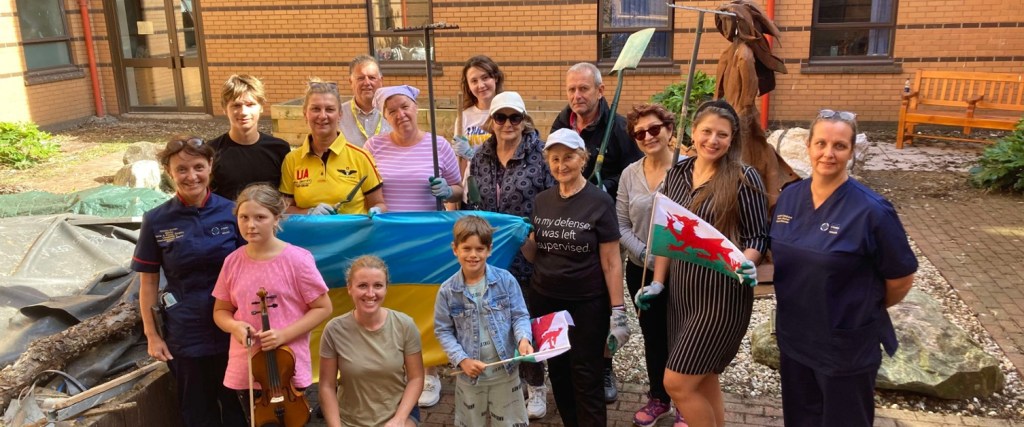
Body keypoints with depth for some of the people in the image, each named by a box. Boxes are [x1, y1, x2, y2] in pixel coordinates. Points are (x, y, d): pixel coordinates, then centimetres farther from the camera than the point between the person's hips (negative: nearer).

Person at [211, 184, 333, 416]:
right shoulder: (232, 262, 0)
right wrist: (234, 326, -12)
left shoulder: (298, 259, -12)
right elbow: (220, 311, 11)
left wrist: (284, 334, -19)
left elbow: (323, 308, -7)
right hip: (244, 371, 3)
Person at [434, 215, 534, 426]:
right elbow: (443, 331, -3)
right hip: (470, 373, 1)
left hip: (505, 370, -1)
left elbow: (520, 315, -5)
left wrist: (523, 339, -25)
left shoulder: (506, 280, -10)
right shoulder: (447, 290, -8)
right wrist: (462, 360, -14)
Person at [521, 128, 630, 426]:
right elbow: (534, 255, 11)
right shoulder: (542, 201, 4)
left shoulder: (599, 202, -10)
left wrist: (618, 312, -12)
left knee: (586, 379, 3)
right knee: (557, 373, 15)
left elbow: (611, 262, -9)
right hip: (544, 300, 5)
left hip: (587, 304, -5)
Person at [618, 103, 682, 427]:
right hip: (641, 271, 4)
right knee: (653, 336, 18)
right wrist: (645, 255, -11)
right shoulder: (629, 174, 3)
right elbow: (621, 225, 3)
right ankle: (658, 398, 37)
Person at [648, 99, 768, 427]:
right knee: (704, 381, 17)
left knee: (676, 383, -3)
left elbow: (758, 237, -8)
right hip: (681, 291, 6)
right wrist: (657, 282, 8)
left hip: (722, 295, -6)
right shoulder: (676, 174, 5)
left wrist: (745, 264, -27)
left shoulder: (744, 178, -11)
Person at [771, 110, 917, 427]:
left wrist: (867, 309, 3)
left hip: (847, 346, -5)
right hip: (793, 336, 5)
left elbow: (902, 278, -9)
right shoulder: (788, 197, -2)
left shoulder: (871, 210, -19)